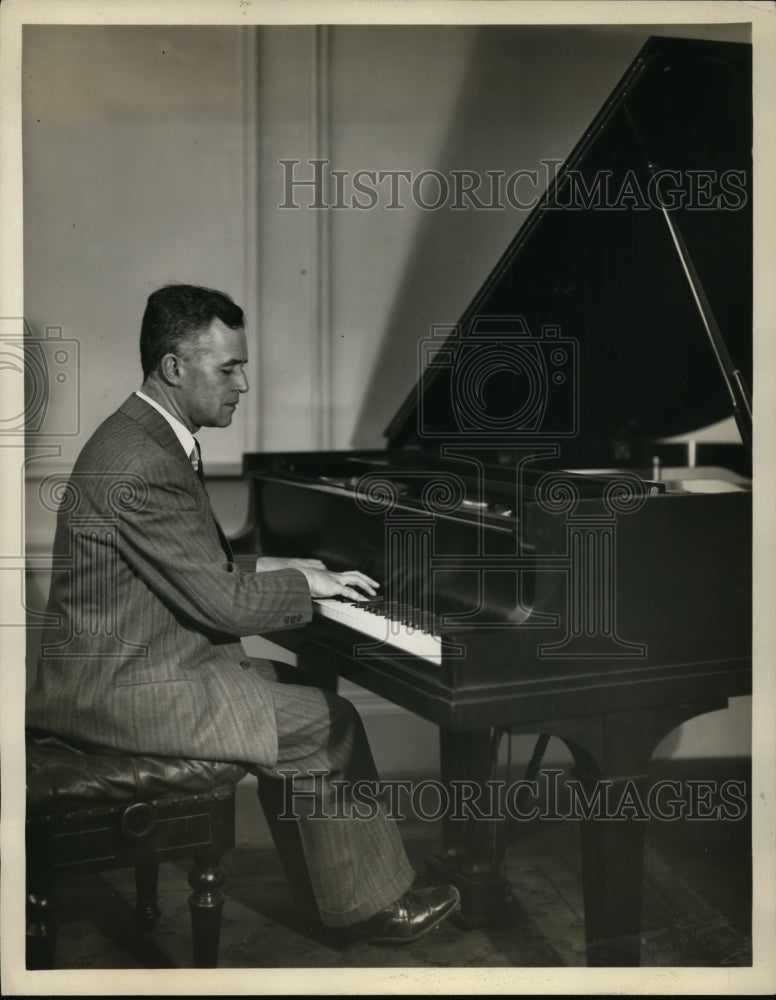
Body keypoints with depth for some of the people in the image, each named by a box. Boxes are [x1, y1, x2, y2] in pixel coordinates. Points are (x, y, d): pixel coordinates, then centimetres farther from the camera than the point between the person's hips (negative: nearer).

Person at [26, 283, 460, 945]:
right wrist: (304, 584, -7)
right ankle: (369, 903, 13)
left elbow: (193, 565, 19)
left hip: (122, 663, 11)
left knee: (291, 686, 18)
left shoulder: (148, 438, 10)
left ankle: (324, 879, 25)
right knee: (327, 725, -5)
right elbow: (224, 605, -23)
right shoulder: (143, 467, -25)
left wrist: (269, 568, 7)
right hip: (126, 691, -11)